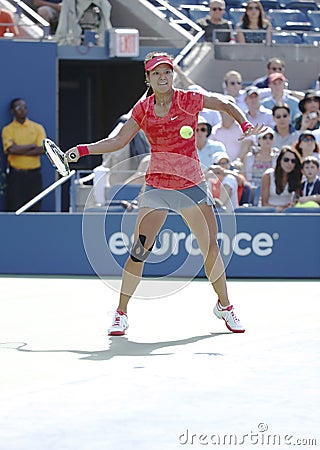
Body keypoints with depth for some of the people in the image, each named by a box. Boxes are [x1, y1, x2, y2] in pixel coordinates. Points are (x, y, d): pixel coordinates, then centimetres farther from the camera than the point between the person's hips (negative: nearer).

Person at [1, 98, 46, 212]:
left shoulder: (38, 128, 8)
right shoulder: (7, 129, 4)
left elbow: (42, 149, -6)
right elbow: (11, 149, -13)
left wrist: (19, 151, -10)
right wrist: (32, 145, -6)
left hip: (34, 174, 1)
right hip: (15, 175, -1)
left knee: (34, 209, 1)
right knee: (14, 209, -6)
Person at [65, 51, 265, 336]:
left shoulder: (188, 100, -4)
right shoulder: (143, 109, 1)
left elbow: (225, 104, 9)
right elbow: (118, 141, 7)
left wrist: (246, 125, -6)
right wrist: (83, 150, -2)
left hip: (192, 184, 0)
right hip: (157, 186, 0)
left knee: (211, 248, 0)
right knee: (139, 250, -11)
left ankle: (224, 306, 23)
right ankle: (121, 315, -1)